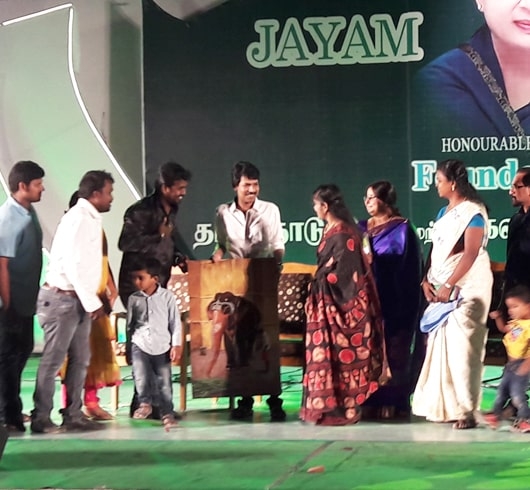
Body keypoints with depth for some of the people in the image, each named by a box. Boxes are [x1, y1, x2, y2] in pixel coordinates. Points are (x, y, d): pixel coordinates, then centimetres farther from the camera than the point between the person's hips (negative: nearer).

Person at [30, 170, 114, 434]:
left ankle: (73, 415, 19)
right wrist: (92, 302, -18)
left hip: (78, 299, 10)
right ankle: (41, 419, 3)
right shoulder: (78, 218, -16)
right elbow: (72, 265, -22)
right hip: (62, 299, -10)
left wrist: (93, 299, 9)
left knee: (80, 359, 12)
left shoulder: (90, 218, 13)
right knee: (53, 360, -4)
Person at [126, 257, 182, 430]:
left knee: (164, 382, 1)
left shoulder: (167, 296, -3)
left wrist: (176, 345, -4)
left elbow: (175, 322, 0)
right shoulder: (133, 298, 3)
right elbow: (130, 324, 13)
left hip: (162, 345, -1)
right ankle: (145, 403, 12)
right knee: (141, 378, -13)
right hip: (140, 344, 1)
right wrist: (128, 345, 13)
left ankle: (167, 413, 13)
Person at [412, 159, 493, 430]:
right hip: (442, 289, 8)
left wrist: (449, 285, -20)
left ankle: (465, 409, -8)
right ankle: (444, 405, 12)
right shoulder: (444, 212, 15)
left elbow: (471, 253, -18)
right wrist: (427, 281, 1)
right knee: (441, 344, 6)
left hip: (466, 288, -8)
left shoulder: (473, 212, -10)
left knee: (461, 345, -10)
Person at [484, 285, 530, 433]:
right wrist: (498, 317, 9)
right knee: (502, 390, 17)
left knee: (517, 394, -9)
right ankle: (496, 413, 29)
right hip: (511, 364, 9)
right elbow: (503, 329, 26)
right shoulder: (516, 322, 5)